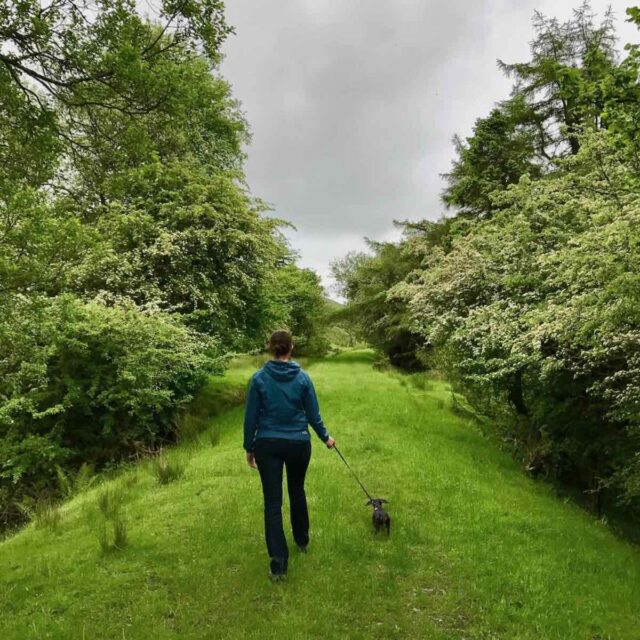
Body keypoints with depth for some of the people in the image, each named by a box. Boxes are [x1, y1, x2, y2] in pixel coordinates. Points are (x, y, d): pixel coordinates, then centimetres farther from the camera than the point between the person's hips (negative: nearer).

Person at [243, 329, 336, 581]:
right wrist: (325, 437, 16)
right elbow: (313, 414, 0)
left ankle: (278, 561, -3)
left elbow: (251, 417, -5)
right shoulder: (302, 377, -6)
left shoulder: (259, 378, -8)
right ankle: (302, 540, 40)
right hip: (298, 443, 1)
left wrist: (249, 448, 7)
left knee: (272, 501, 3)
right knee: (297, 491, 23)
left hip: (268, 444, -1)